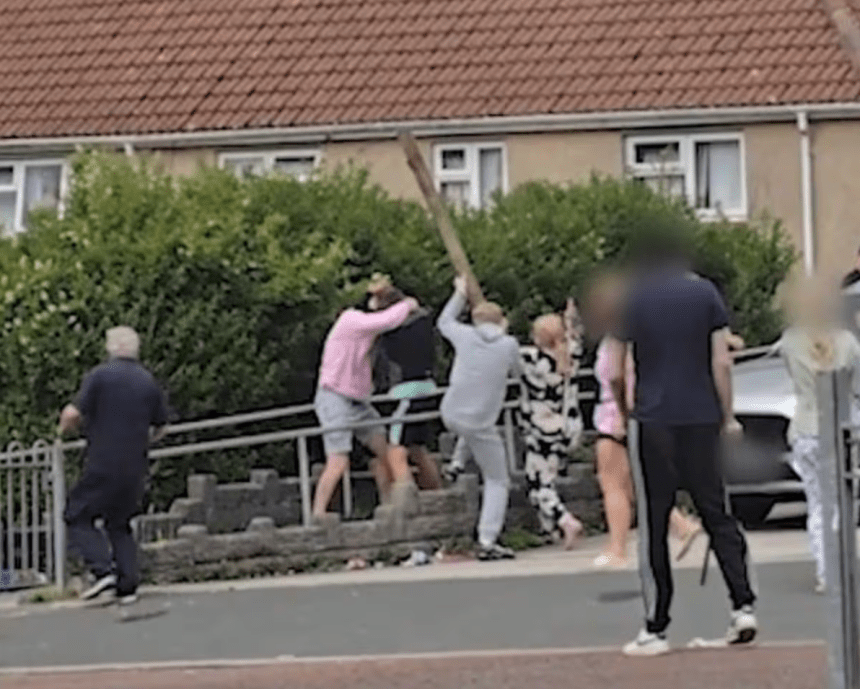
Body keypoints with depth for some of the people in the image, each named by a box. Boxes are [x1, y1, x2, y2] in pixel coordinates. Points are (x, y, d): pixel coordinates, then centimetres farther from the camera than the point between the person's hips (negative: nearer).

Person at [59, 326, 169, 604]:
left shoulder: (100, 375, -8)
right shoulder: (149, 382, 8)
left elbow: (74, 414, -14)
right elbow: (160, 427, 16)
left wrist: (63, 428, 8)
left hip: (103, 465, -5)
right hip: (135, 468, 5)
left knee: (78, 517, 7)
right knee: (120, 524, 17)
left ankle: (102, 570, -11)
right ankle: (128, 586, 7)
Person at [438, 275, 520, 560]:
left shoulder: (465, 336, -1)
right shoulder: (509, 345, -4)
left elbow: (444, 321, 21)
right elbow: (515, 372, 17)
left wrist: (460, 294, 34)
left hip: (450, 415, 3)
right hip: (480, 424, -3)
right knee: (497, 482, 9)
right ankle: (487, 542, 1)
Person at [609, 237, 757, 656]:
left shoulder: (630, 300, 0)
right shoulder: (705, 293, 4)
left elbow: (615, 373, -2)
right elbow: (721, 362, 0)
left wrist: (624, 412, 15)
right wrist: (728, 417, 7)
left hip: (654, 422, -2)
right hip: (702, 419, 2)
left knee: (653, 526, 3)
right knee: (716, 514, 12)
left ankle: (655, 629, 4)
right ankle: (743, 606, 2)